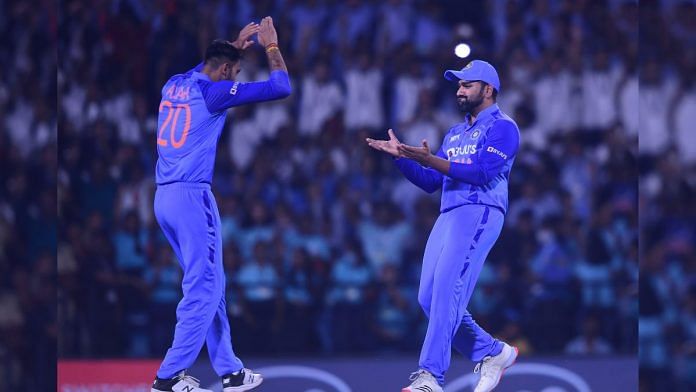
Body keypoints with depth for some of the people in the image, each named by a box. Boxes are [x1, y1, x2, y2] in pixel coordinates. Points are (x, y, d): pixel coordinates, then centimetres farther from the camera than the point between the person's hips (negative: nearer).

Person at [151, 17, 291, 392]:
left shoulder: (174, 86, 13)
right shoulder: (215, 92, -7)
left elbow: (202, 70, 39)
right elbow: (280, 87, -4)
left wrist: (237, 44, 40)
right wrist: (271, 46, 10)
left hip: (164, 197, 8)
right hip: (192, 196, -8)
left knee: (210, 287, 15)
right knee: (203, 290, -4)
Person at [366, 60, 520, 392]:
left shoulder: (502, 127, 0)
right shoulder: (454, 134, 27)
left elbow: (483, 172, -15)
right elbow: (430, 182, 23)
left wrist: (430, 160, -21)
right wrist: (400, 156, 9)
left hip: (480, 213, -9)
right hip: (447, 216, 9)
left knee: (446, 292, -21)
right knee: (430, 299, 2)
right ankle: (494, 353, 15)